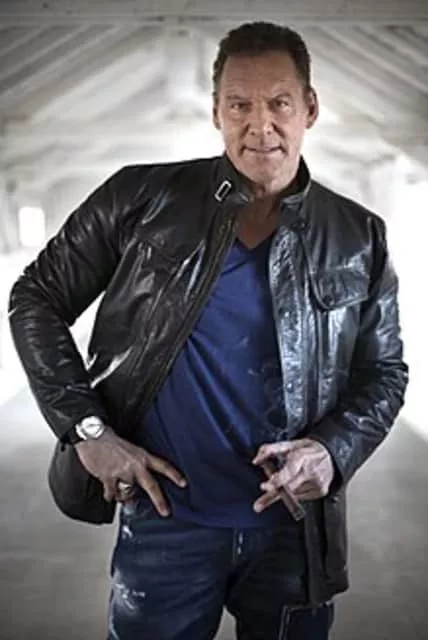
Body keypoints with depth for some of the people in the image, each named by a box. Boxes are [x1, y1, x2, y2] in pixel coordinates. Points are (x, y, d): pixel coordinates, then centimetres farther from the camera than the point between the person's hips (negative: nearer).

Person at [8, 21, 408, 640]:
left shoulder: (358, 238, -2)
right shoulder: (143, 198, -6)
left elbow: (384, 372, 7)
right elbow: (37, 297, 0)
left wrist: (334, 449, -13)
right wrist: (86, 429, -9)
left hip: (296, 527, 2)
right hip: (165, 518, -1)